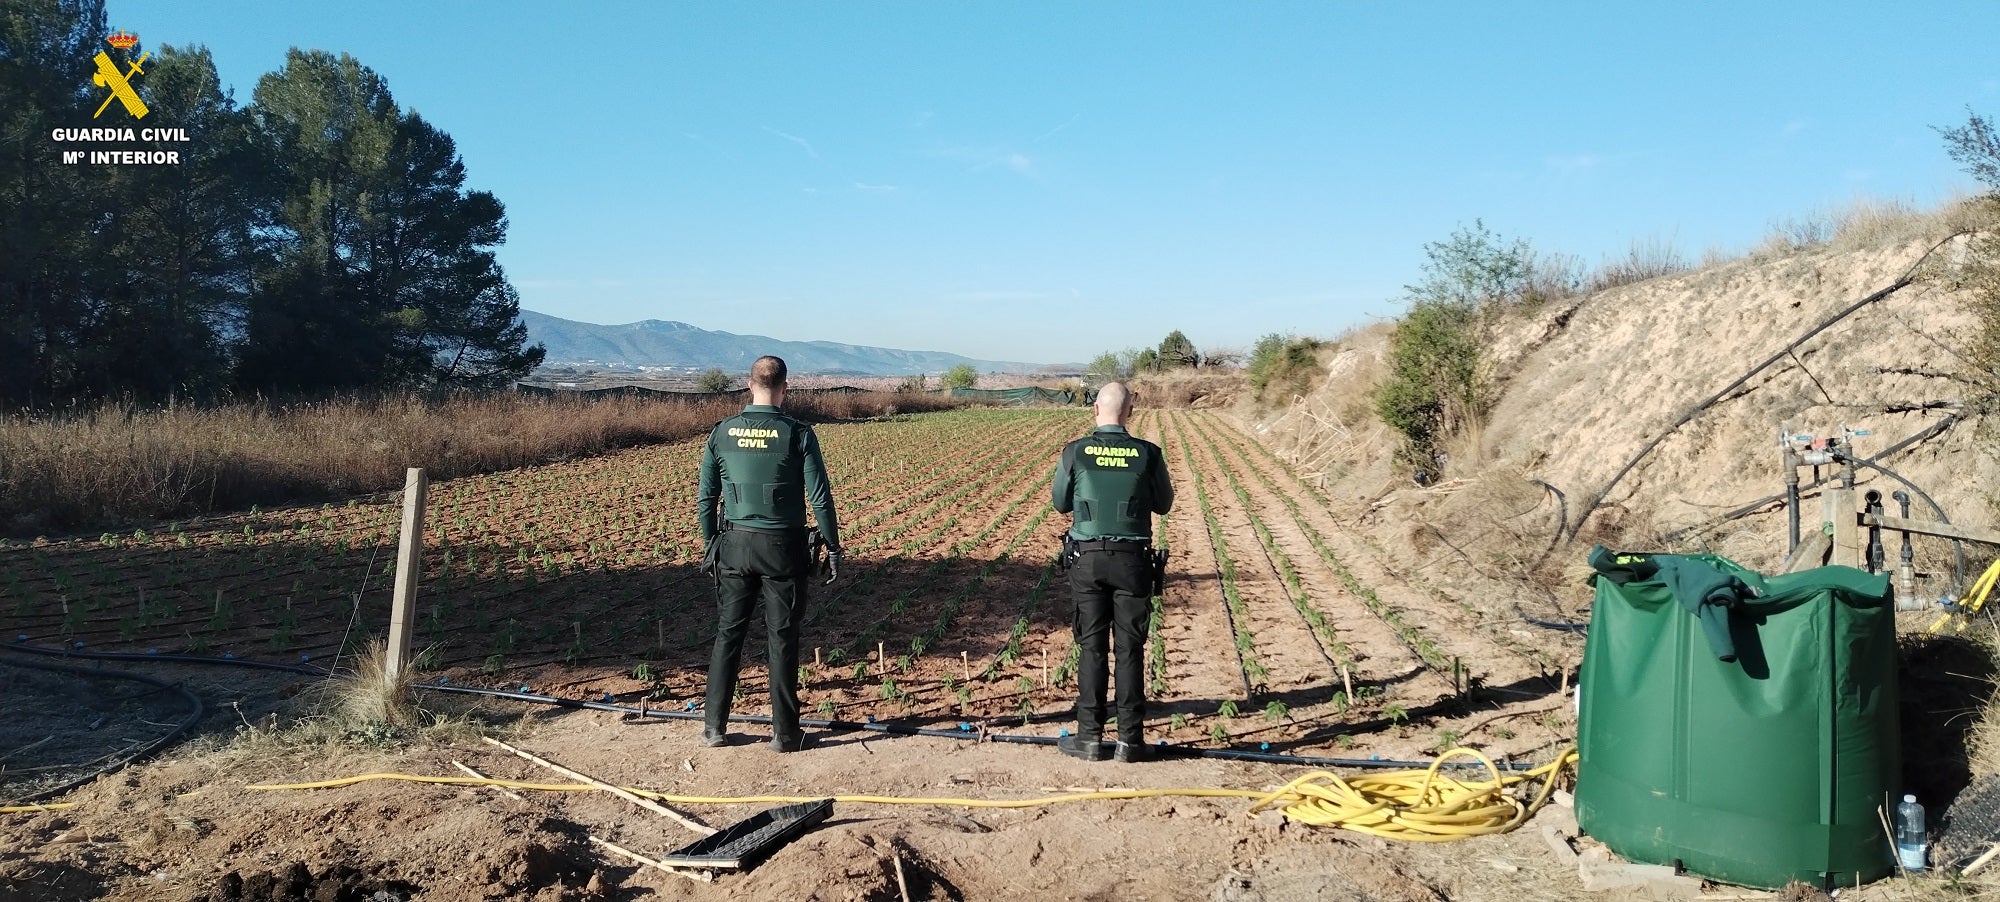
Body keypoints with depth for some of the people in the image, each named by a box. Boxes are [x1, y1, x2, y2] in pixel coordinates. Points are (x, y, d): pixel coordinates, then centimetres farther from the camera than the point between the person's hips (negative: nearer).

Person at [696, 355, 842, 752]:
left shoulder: (722, 432, 0)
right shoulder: (798, 434, -9)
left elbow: (705, 498, 6)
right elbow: (820, 498, -9)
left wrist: (711, 545, 17)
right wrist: (833, 548, 1)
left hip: (734, 545, 3)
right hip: (782, 547, -2)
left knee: (727, 635, 13)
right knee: (782, 640, 5)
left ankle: (714, 727, 18)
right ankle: (785, 733, 12)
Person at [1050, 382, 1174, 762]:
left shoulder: (1075, 452, -6)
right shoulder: (1148, 454, -6)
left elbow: (1061, 503, 8)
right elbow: (1164, 504, 8)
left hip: (1087, 558, 0)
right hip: (1132, 559, 0)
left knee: (1091, 647, 8)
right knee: (1130, 649, 7)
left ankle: (1089, 737, 12)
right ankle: (1129, 739, 11)